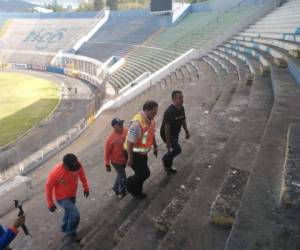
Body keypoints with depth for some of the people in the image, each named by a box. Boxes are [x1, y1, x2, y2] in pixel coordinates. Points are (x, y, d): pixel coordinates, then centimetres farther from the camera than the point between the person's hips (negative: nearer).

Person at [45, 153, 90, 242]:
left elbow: (81, 174, -2)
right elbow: (48, 187, -19)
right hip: (62, 197, -5)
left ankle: (65, 228, 55)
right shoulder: (55, 173, -36)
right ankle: (71, 233, 19)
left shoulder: (77, 165, -25)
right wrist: (50, 203, -10)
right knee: (75, 215, -10)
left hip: (72, 194, 5)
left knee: (69, 212, 26)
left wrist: (86, 187, 8)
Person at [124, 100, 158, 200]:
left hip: (143, 152, 8)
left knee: (141, 174, 18)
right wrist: (130, 158, -21)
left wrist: (155, 146, 20)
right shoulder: (137, 123, -32)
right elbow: (130, 142, -27)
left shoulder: (150, 119, -4)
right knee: (144, 174, -2)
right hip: (135, 153, -8)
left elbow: (152, 133, 14)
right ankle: (129, 184, 25)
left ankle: (137, 192, 40)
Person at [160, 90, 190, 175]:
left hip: (175, 133, 8)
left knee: (173, 150, 17)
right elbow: (167, 127, -28)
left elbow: (183, 120, 13)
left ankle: (168, 167, 36)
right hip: (167, 134, -8)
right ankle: (165, 159, 14)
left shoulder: (181, 108, -3)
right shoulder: (170, 112, -30)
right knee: (177, 149, -12)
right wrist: (168, 141, -25)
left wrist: (187, 131, 15)